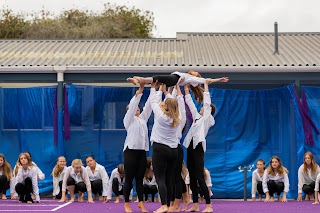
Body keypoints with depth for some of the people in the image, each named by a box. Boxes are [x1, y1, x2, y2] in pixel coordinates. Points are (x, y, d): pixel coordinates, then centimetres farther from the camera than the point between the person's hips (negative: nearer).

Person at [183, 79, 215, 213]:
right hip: (190, 147, 8)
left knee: (200, 178, -12)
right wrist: (186, 89, 19)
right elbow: (190, 103, 21)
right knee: (192, 178, 7)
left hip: (198, 148, -8)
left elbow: (207, 101, -3)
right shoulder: (197, 117, 20)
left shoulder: (208, 118, 2)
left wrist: (206, 85, 1)